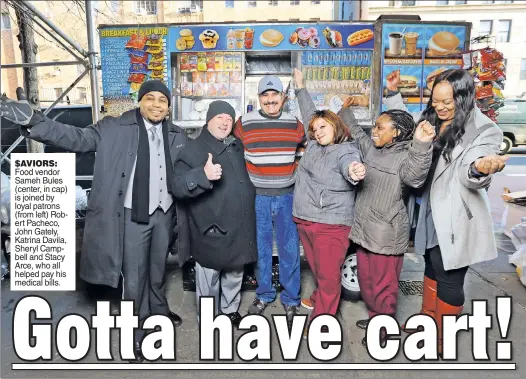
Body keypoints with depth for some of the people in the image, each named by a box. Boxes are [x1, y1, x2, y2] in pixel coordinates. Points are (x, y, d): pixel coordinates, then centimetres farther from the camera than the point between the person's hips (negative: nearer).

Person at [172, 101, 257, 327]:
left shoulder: (237, 146, 11)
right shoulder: (193, 150, -8)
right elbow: (177, 186, -21)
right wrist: (203, 176, -38)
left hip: (239, 227, 6)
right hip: (211, 230, -6)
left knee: (235, 274, 22)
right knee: (209, 279, 6)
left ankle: (230, 310, 44)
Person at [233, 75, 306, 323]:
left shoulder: (294, 124, 3)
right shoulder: (244, 123, -1)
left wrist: (292, 172, 6)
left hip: (287, 195, 1)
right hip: (257, 196, -1)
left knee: (289, 248, 7)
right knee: (260, 248, 10)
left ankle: (290, 298, 23)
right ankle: (264, 294, 28)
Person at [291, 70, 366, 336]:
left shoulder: (346, 150, -10)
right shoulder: (314, 145, 9)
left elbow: (349, 166, -34)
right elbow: (309, 114, 23)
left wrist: (355, 172, -58)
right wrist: (300, 87, 31)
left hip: (331, 224, -7)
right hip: (305, 220, 7)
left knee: (329, 275, 0)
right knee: (317, 270, 23)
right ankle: (318, 300, 46)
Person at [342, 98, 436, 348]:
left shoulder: (406, 156, -15)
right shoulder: (371, 150, 8)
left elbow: (415, 176, -36)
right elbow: (355, 132, 25)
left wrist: (421, 144, -48)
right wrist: (346, 111, 27)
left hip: (387, 233, -8)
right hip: (364, 229, 9)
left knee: (384, 284, 7)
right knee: (366, 280, 22)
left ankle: (383, 329, 26)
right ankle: (375, 316, 43)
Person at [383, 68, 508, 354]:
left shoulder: (483, 130, -15)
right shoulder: (429, 119, 4)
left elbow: (469, 176, -23)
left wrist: (480, 168, -47)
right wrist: (393, 93, 12)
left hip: (454, 218, -7)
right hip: (428, 212, 7)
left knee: (449, 279, 5)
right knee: (432, 269, 23)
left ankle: (441, 339, 26)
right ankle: (427, 320, 44)